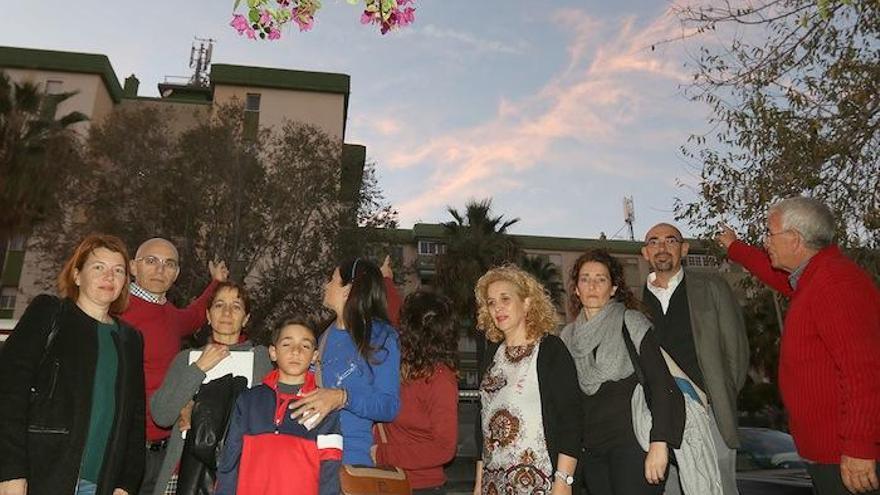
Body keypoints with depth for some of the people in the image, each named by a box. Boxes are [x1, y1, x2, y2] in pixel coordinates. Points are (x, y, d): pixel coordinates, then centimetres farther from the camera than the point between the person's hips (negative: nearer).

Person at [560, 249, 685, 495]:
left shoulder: (630, 321, -4)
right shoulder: (568, 335, 10)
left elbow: (660, 381, -11)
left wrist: (659, 443, -19)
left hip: (631, 440, -4)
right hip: (590, 449, 5)